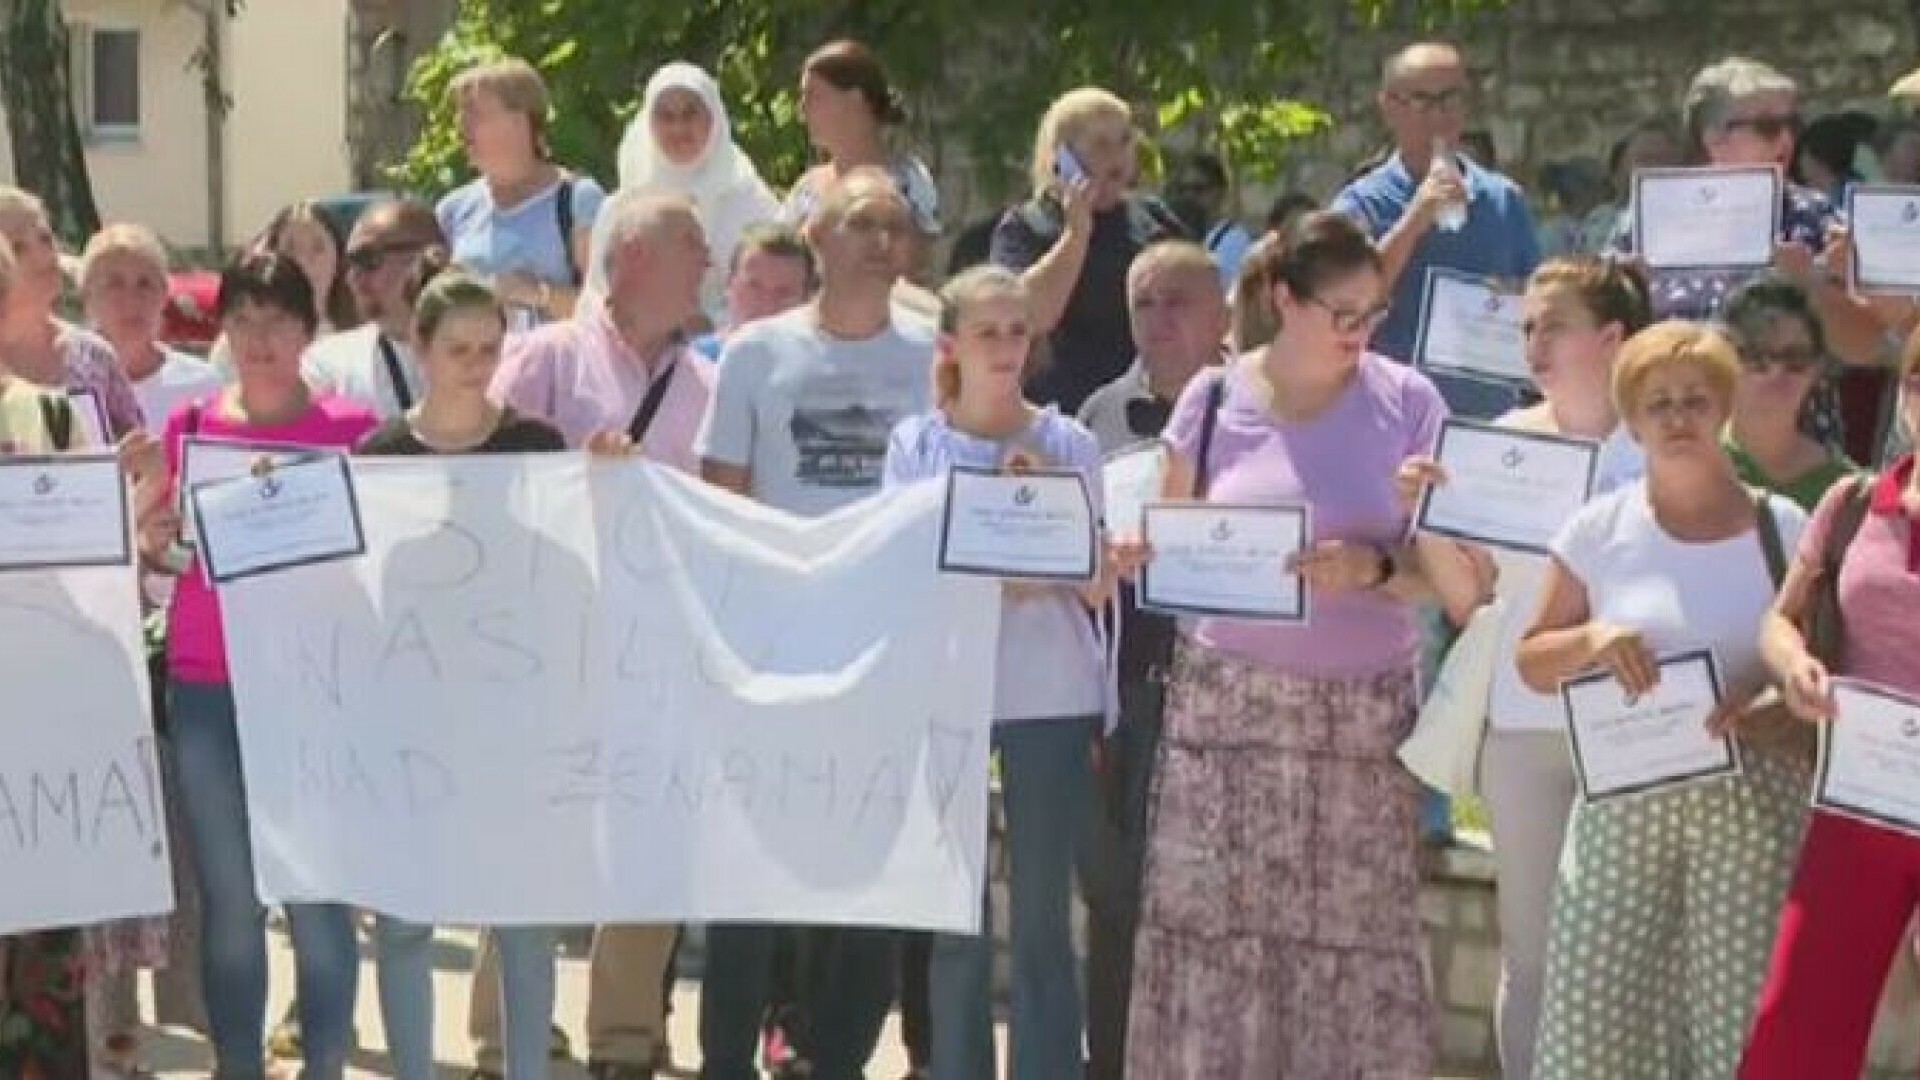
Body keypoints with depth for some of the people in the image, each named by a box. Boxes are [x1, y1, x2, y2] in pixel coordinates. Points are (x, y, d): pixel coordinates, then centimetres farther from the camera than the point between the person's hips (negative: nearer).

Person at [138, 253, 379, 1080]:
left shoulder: (353, 429, 0)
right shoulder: (190, 427, 7)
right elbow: (162, 555, 13)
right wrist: (155, 539, -9)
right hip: (206, 688, 2)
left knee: (317, 890, -1)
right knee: (227, 896, 5)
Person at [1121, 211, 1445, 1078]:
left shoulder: (1408, 404, 0)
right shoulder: (1214, 400, 2)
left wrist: (1374, 568, -19)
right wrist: (1134, 554, -12)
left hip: (1361, 708, 0)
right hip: (1226, 699, 1)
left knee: (1357, 934, -2)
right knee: (1214, 923, 0)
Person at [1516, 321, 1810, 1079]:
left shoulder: (1783, 529, 1)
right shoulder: (1599, 530, 3)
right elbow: (1532, 664, 9)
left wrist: (1769, 702, -16)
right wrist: (1590, 638, -12)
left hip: (1752, 803, -1)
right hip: (1624, 799, 1)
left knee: (1738, 1013, -3)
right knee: (1591, 1012, -2)